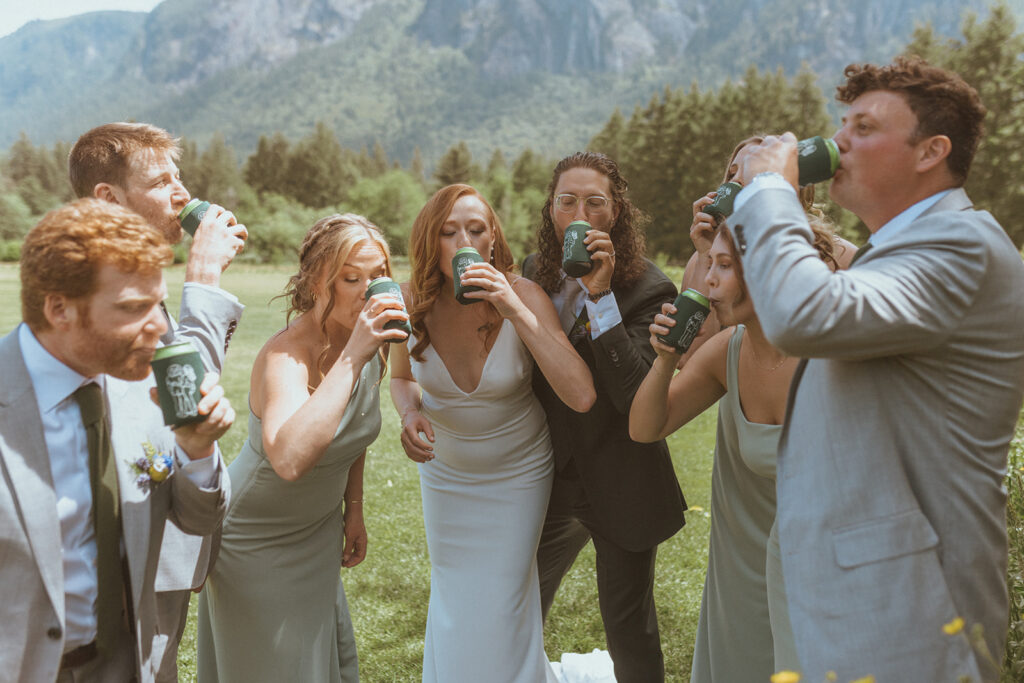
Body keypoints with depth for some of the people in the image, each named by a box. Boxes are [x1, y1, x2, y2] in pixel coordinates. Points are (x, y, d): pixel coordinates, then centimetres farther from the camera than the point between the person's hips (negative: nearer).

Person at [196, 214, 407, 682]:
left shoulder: (370, 343, -10)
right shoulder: (286, 358, -32)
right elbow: (290, 460, -52)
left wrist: (354, 508, 13)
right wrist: (351, 358, -49)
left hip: (319, 534, 7)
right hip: (257, 545, -7)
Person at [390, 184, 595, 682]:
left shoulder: (523, 296, -26)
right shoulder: (413, 302, -19)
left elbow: (581, 396, -36)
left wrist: (517, 313, -41)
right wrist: (410, 413, -21)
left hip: (517, 472, -3)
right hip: (444, 469, 3)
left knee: (500, 609, 7)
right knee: (452, 600, 21)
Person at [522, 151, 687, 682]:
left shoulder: (648, 290, -16)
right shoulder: (535, 274, 0)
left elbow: (638, 397, -28)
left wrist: (600, 296, -31)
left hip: (619, 490, -5)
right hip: (548, 480, 5)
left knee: (629, 630, 11)